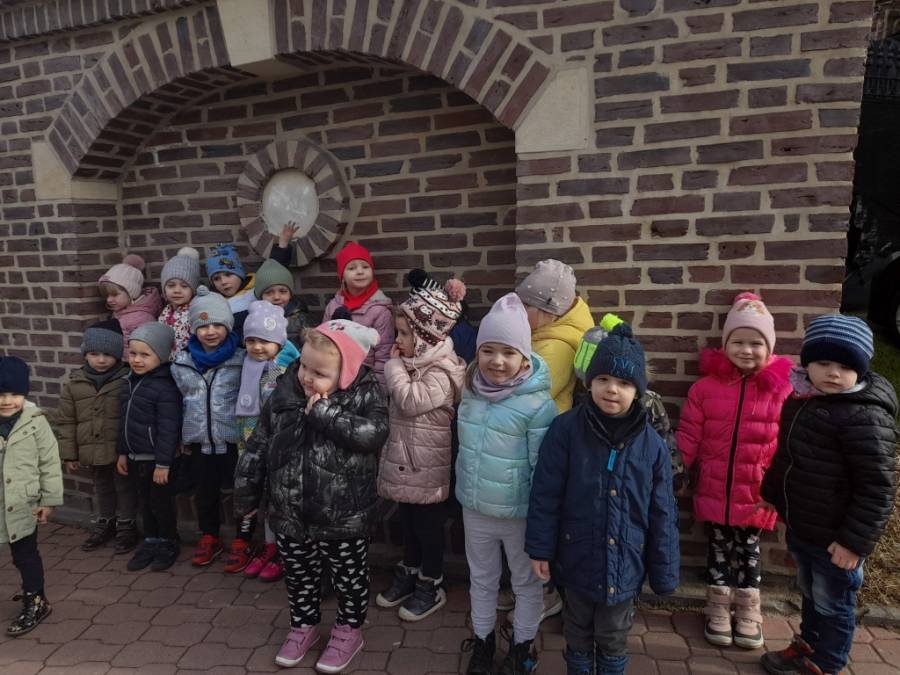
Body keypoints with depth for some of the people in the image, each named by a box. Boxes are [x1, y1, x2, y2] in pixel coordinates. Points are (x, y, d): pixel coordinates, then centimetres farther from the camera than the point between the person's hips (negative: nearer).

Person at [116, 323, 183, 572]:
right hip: (135, 457, 8)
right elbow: (125, 421, 14)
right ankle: (151, 541, 35)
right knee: (143, 502, 19)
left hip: (155, 458, -8)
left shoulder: (165, 387, -21)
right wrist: (122, 453, 17)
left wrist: (163, 463, -20)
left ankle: (169, 544, 26)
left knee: (161, 503, 8)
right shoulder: (131, 381, 6)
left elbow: (168, 429, -21)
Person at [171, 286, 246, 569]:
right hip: (200, 440, 4)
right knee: (206, 491, 17)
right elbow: (183, 399, 12)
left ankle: (241, 541, 24)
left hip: (233, 439, -3)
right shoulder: (183, 362, 1)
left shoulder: (241, 359, -10)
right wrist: (185, 435, 14)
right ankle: (209, 537, 36)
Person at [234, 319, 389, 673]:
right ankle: (303, 625, 48)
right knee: (299, 576, 24)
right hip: (290, 512, 4)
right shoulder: (284, 393, -5)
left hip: (343, 515, -3)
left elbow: (374, 434, -33)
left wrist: (324, 413, -29)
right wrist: (245, 492, 7)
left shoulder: (365, 394, -16)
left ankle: (349, 629, 41)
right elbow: (258, 445, 2)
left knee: (348, 577, 18)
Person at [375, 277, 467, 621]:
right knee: (408, 522, 21)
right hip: (406, 460, 8)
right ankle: (409, 574, 38)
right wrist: (396, 366, 3)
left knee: (429, 526, 8)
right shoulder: (413, 363, 7)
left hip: (427, 466, -8)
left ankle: (431, 586, 24)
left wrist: (395, 367, -18)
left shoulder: (441, 372, -20)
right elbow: (392, 398, 17)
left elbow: (411, 401, -28)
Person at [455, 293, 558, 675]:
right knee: (481, 580, 23)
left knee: (526, 583, 19)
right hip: (475, 509, 5)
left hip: (519, 513, -4)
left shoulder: (538, 403, -23)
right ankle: (482, 640, 45)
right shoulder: (471, 391, -5)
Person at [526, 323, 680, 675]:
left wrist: (664, 573, 0)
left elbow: (662, 515, -4)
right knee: (577, 633, 23)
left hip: (624, 564, 1)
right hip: (576, 558, 0)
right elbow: (545, 495, -10)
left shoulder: (651, 444, -11)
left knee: (613, 639, 21)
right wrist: (540, 548, -7)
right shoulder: (566, 429, -16)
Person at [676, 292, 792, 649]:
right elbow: (688, 435, -3)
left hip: (757, 492, 0)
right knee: (719, 547, 16)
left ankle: (748, 610, 36)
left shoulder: (782, 388, -8)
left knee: (749, 550, 16)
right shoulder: (707, 385, -7)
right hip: (715, 489, 1)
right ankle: (718, 609, 34)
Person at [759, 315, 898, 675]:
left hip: (835, 537, -7)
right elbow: (786, 456, 15)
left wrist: (855, 540, -21)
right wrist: (771, 493, 21)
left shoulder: (865, 417, -25)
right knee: (809, 594, 27)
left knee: (832, 605, 14)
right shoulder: (802, 399, 1)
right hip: (801, 527, 8)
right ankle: (806, 645, 47)